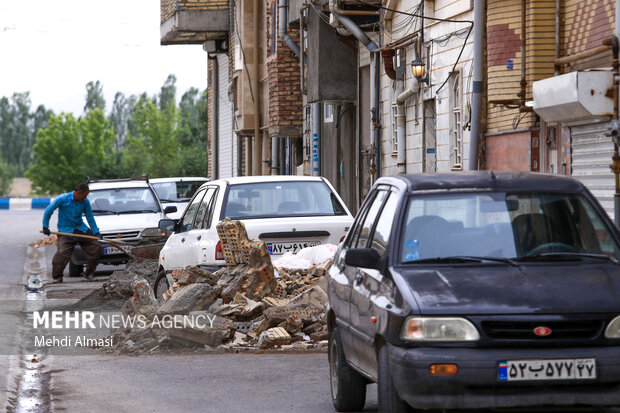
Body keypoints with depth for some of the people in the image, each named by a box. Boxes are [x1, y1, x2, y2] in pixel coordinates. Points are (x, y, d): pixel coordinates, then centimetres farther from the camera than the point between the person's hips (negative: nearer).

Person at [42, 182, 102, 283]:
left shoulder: (85, 202, -4)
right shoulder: (62, 199, -16)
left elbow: (90, 218, 5)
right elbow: (48, 211, -7)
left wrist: (96, 232, -2)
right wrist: (45, 226, -6)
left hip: (81, 228, 4)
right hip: (66, 231, -4)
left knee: (95, 247, -3)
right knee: (62, 253, -20)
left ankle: (88, 274, 10)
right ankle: (56, 276, -2)